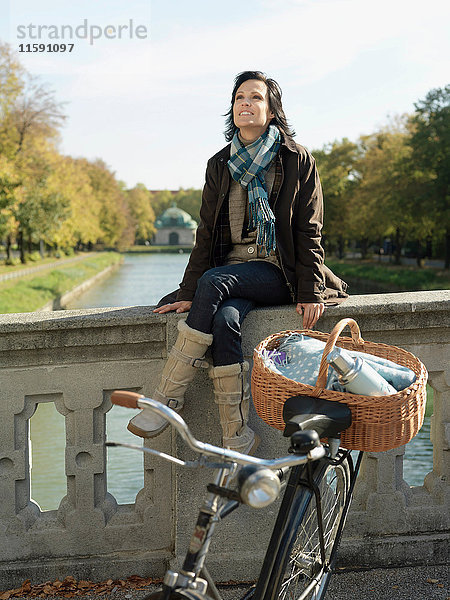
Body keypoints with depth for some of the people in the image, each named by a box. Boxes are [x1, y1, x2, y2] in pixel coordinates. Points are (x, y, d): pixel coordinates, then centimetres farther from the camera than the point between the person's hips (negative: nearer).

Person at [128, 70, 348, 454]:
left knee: (214, 282, -32)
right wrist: (188, 293, -1)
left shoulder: (297, 161, 2)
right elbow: (207, 233, 9)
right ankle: (238, 440, -27)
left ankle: (169, 397, -26)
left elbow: (308, 232, -1)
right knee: (223, 321, -30)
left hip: (278, 273, -3)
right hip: (231, 270, 4)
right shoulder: (220, 165, 13)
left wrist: (311, 291, -12)